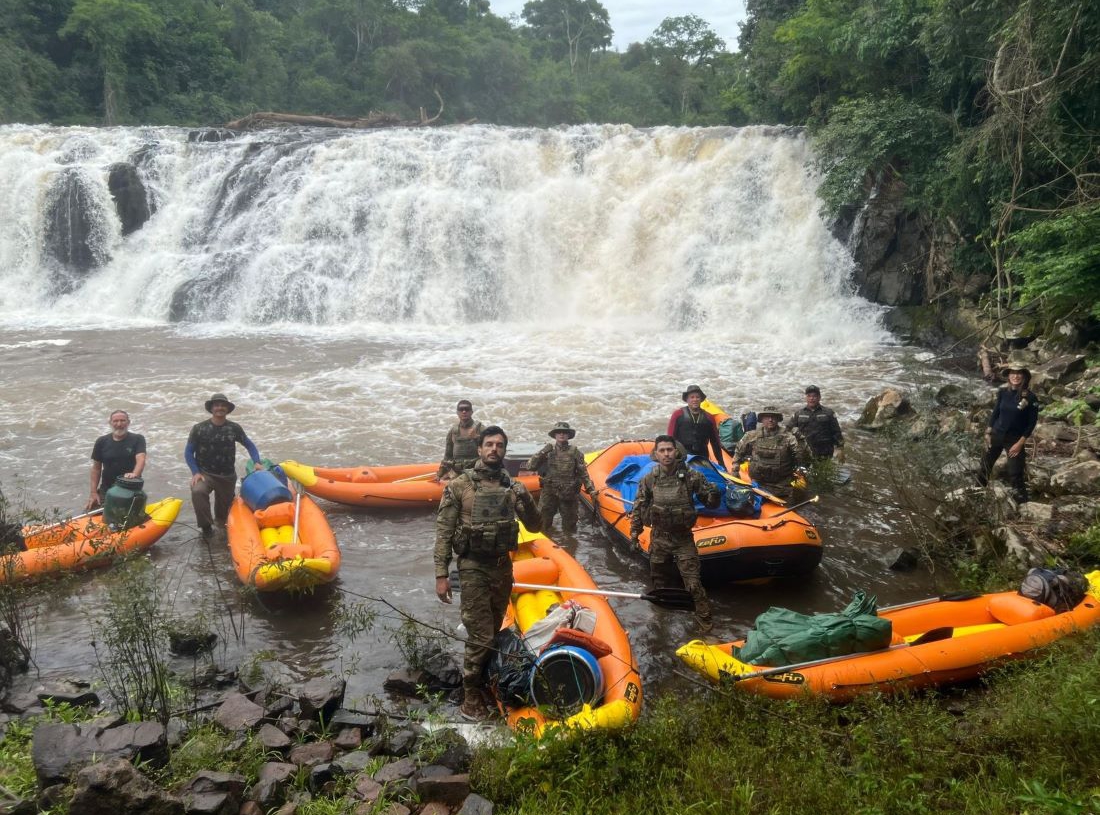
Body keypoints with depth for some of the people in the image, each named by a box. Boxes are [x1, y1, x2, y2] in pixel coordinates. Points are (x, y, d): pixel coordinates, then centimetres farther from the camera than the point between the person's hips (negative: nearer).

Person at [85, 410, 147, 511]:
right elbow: (96, 468, 6)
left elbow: (141, 459, -20)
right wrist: (94, 493, -2)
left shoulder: (137, 439, -4)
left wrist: (134, 474, -42)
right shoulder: (102, 442, 3)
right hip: (106, 490, 2)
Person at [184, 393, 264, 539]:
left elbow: (249, 445, 11)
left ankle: (220, 522, 49)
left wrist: (256, 462, -4)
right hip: (205, 474, -2)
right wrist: (195, 472, -12)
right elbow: (188, 452, -1)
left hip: (228, 477, 3)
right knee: (197, 491, -34)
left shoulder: (234, 428, 1)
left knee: (224, 509, 13)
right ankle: (206, 526, -19)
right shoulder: (199, 429, -4)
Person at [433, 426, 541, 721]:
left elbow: (535, 527, 4)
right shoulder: (459, 485, -9)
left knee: (494, 633, 17)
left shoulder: (513, 487, 3)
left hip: (503, 567, 4)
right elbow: (443, 533, -8)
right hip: (473, 568, -4)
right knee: (480, 637, -4)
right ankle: (471, 696, 13)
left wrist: (526, 499, -15)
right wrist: (441, 575, -12)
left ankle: (486, 683, 35)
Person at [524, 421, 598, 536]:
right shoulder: (548, 451, 3)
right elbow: (530, 466, -3)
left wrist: (590, 489, -6)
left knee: (569, 524, 10)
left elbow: (583, 473, 3)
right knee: (542, 523, 1)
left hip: (569, 495, 0)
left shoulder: (575, 452, 1)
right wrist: (541, 453, -15)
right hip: (549, 493, 0)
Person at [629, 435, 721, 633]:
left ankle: (704, 618, 8)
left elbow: (710, 502, -6)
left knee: (693, 583, -7)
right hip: (659, 538, 3)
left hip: (683, 538, -2)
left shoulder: (691, 476, -11)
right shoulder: (649, 479, -5)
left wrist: (713, 496, -29)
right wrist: (634, 533, 4)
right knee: (659, 579, 19)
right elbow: (638, 508, 5)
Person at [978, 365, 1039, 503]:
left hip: (1015, 439, -4)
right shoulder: (1002, 392, -3)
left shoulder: (1030, 397, -13)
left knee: (1015, 475, -5)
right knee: (985, 467, 14)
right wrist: (988, 433, 4)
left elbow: (1032, 422, -9)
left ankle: (1023, 503, 7)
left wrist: (1020, 443, -13)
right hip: (996, 435, 4)